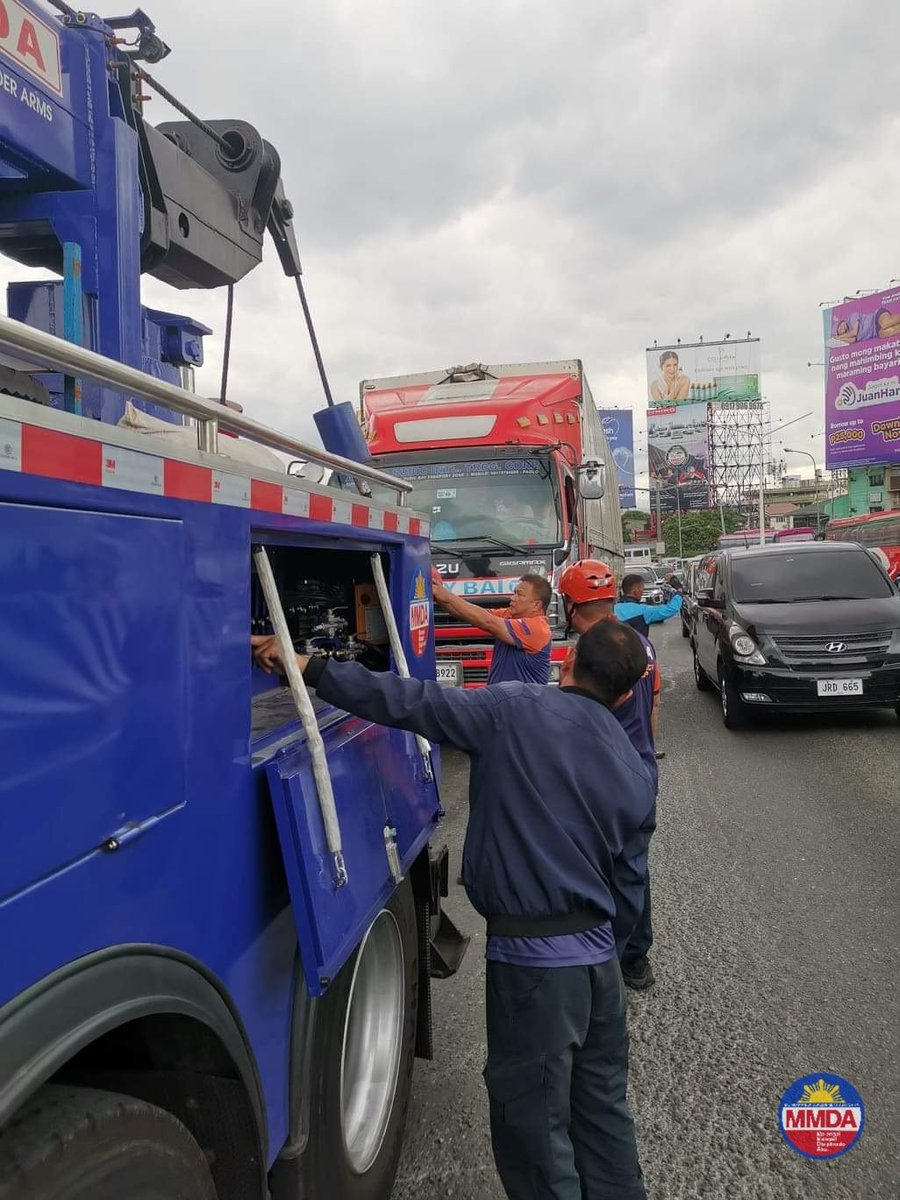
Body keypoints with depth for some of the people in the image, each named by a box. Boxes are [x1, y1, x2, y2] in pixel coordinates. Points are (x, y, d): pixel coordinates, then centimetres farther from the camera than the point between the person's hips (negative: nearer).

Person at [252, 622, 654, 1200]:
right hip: (599, 954, 6)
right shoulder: (636, 774, 5)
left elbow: (412, 701, -17)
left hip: (533, 956, -6)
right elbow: (628, 888, 10)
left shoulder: (517, 710, -13)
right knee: (603, 1107, 25)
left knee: (533, 1122, 11)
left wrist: (309, 667, -11)